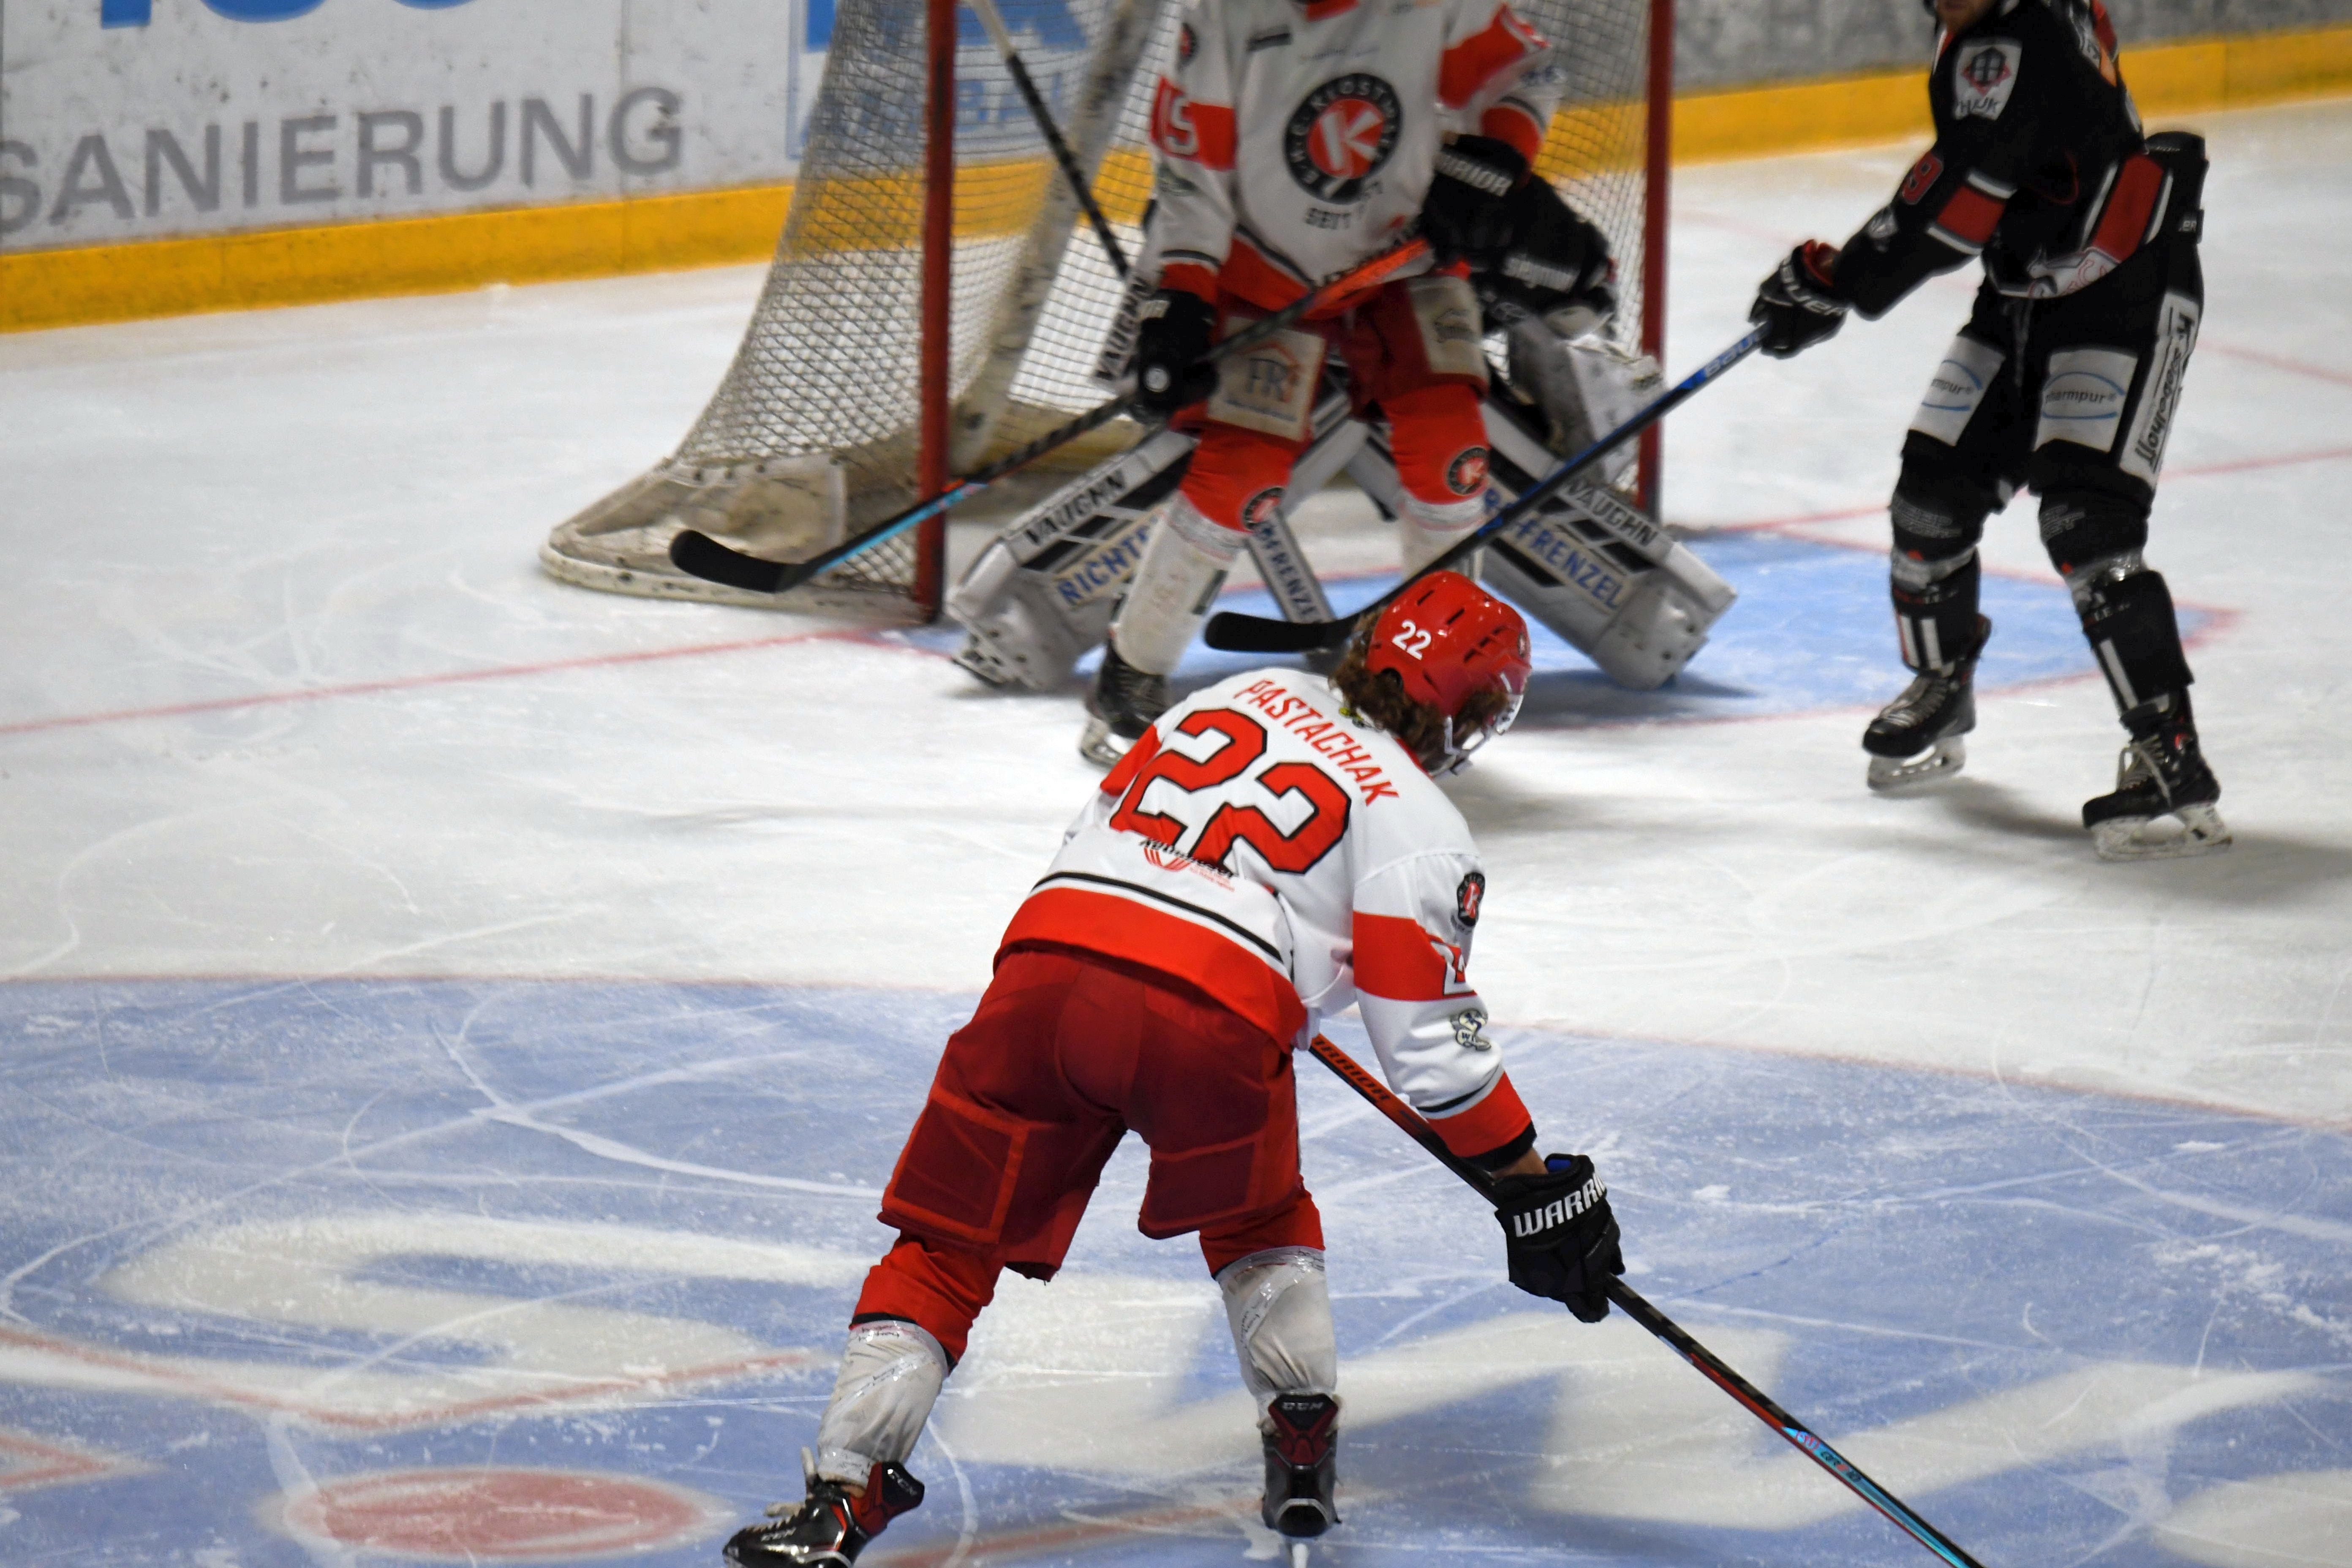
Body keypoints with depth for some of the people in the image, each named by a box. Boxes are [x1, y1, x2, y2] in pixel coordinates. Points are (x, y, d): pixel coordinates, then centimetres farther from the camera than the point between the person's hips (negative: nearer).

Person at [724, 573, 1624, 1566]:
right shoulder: (1418, 820, 12)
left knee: (948, 1245, 8)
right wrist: (1532, 1181, 15)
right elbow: (1431, 1044, 7)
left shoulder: (1248, 694, 27)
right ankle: (1303, 1446, 25)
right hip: (1213, 1014, -3)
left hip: (1050, 945, 3)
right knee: (1256, 1223, 29)